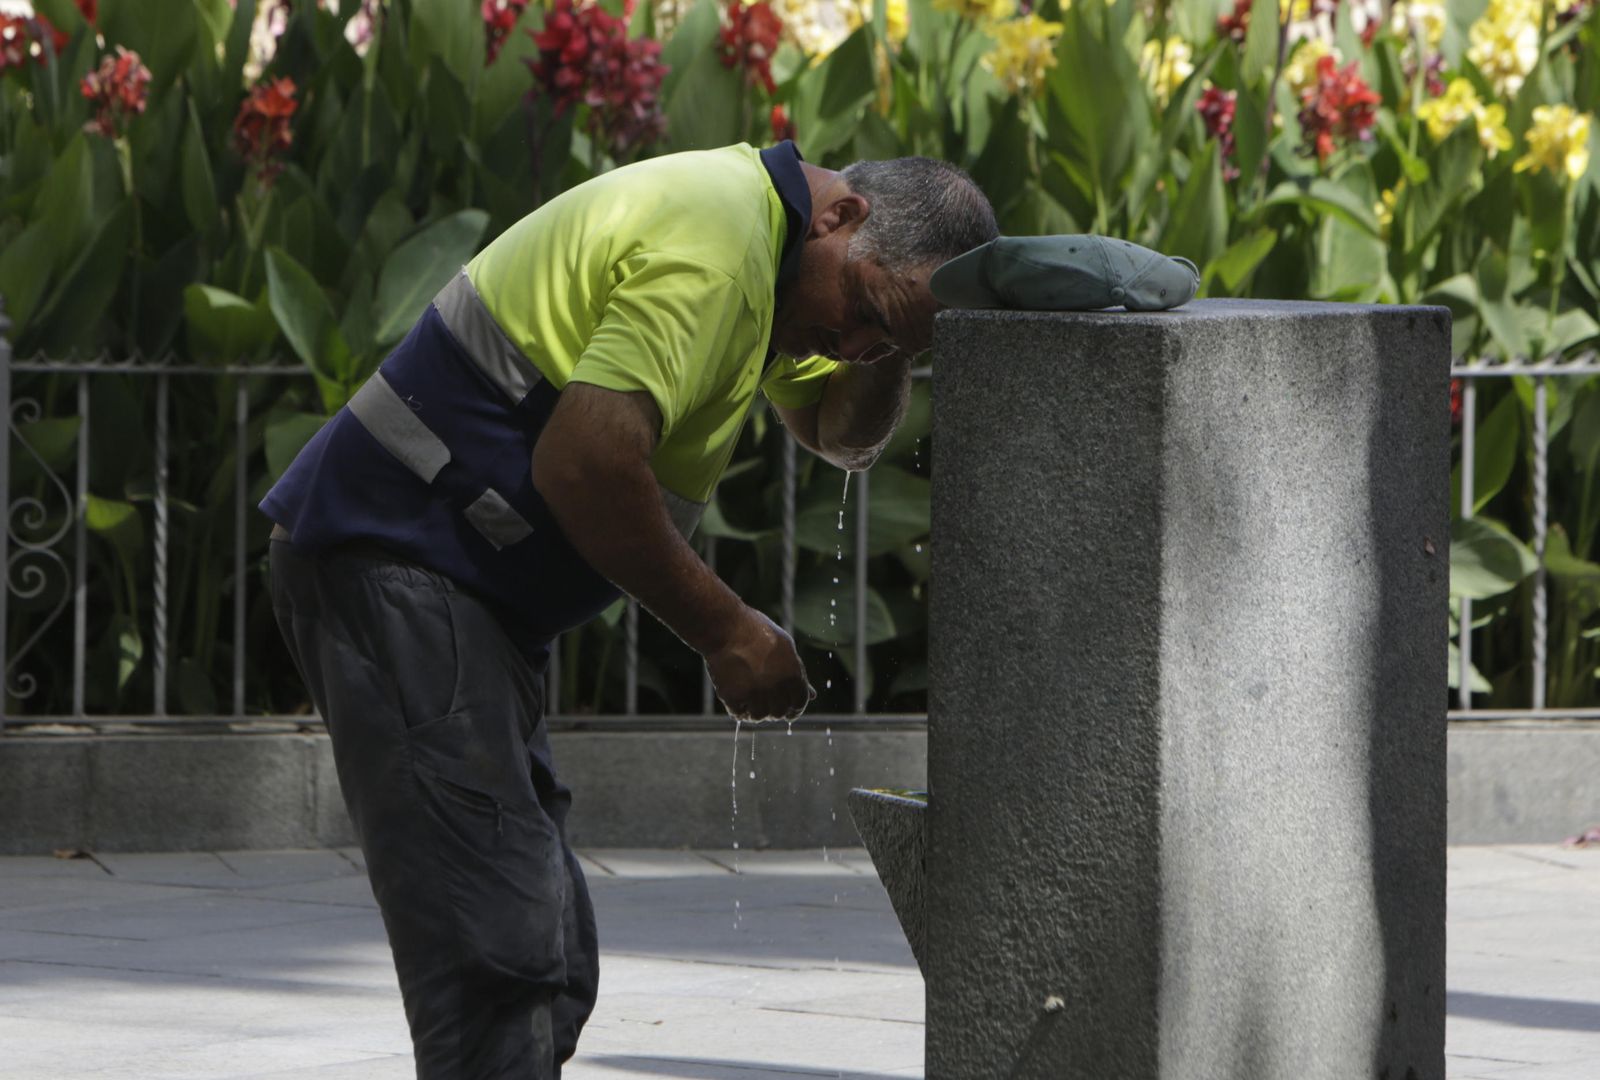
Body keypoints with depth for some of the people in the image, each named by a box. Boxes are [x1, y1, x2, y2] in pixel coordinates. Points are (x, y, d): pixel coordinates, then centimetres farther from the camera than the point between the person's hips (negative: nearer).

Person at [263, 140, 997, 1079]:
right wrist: (721, 628, -17)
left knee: (551, 967, 9)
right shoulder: (711, 247, -19)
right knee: (501, 961, -18)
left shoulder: (761, 233, 15)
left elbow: (843, 433, 27)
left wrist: (889, 344, 5)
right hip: (393, 569, -11)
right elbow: (582, 462, -26)